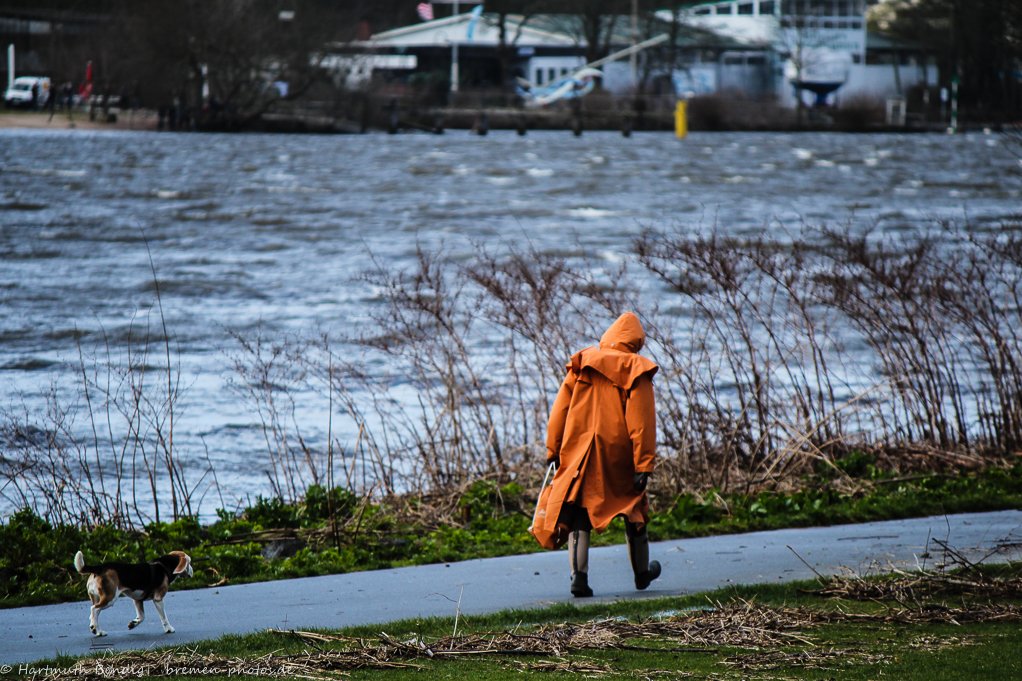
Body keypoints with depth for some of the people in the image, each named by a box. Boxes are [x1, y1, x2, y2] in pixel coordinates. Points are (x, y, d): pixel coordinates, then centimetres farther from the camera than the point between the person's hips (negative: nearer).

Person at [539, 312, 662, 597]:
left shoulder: (581, 364, 6)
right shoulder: (636, 371, -2)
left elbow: (559, 410, 6)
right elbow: (642, 423, -8)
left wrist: (553, 449, 12)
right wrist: (644, 465, -10)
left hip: (579, 453, 1)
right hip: (619, 455, -1)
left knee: (578, 511, 2)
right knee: (633, 510, 17)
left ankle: (579, 575, -15)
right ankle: (642, 572, 32)